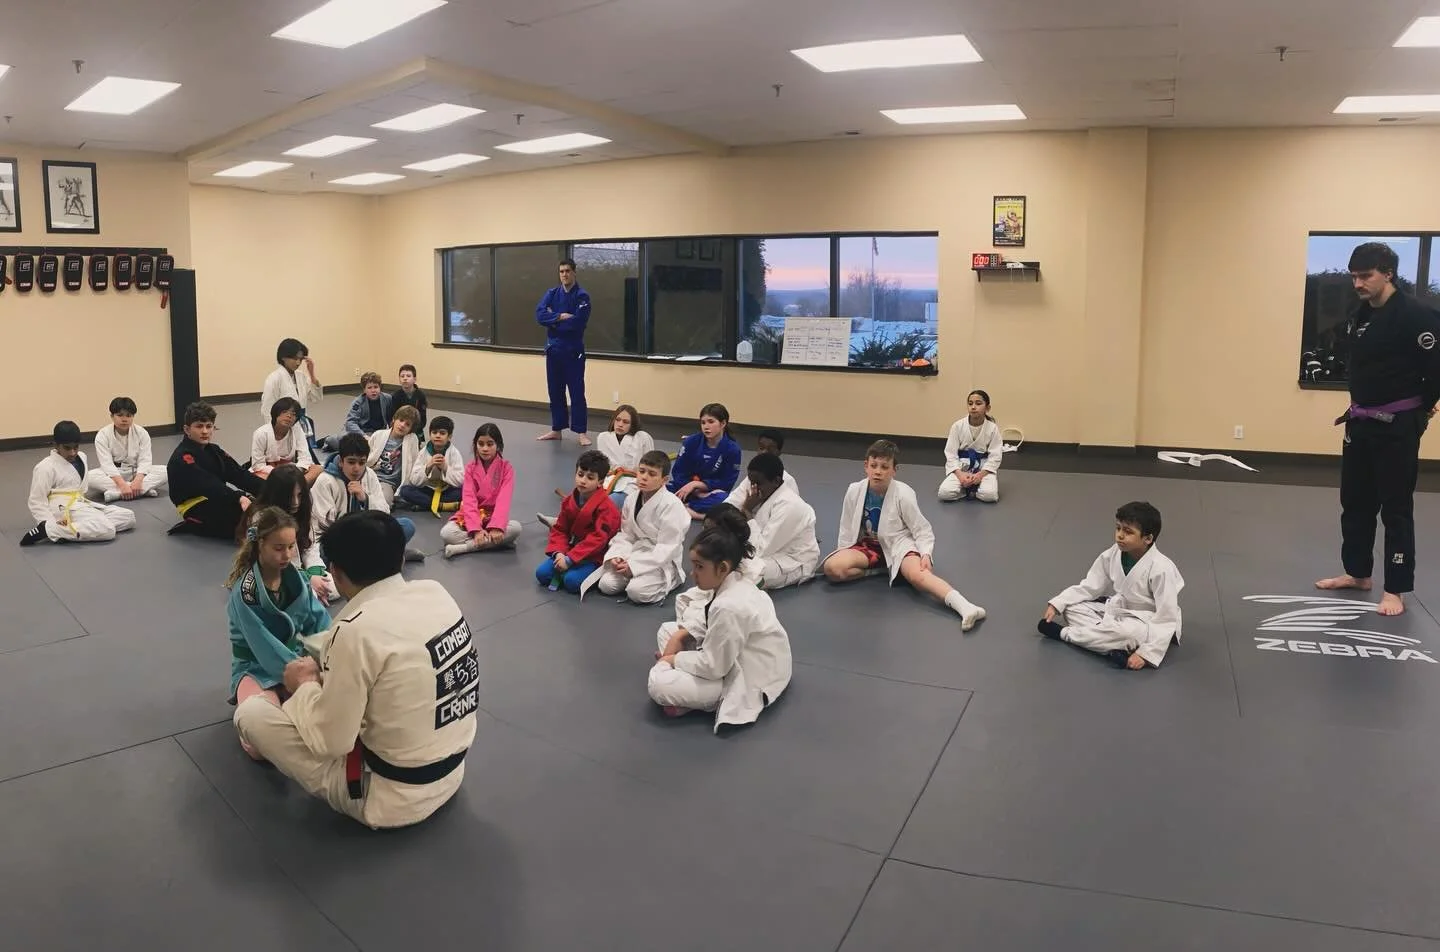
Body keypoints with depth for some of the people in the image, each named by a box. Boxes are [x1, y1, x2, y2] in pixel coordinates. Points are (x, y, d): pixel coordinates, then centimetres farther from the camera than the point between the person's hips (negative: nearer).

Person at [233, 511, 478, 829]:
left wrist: (305, 684, 0)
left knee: (251, 713, 3)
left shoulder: (358, 630, -26)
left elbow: (329, 741, -17)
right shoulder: (435, 592, -5)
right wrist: (323, 667, 13)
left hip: (390, 796, -8)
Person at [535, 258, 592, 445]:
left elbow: (577, 322, -19)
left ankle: (581, 431, 0)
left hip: (573, 350, -5)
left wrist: (553, 320, -10)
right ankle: (556, 429, 21)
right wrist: (561, 316, -19)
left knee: (577, 391, -4)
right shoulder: (552, 293, 7)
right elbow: (540, 315, -7)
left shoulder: (582, 296, -7)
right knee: (555, 391, 11)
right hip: (553, 348, 5)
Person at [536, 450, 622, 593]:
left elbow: (598, 539, -23)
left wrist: (569, 559, -25)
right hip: (570, 551, 5)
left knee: (572, 581, -28)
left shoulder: (606, 507, -17)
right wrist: (558, 553, -14)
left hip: (594, 556, -5)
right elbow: (559, 530, 7)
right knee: (542, 573, -12)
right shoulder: (569, 501, 4)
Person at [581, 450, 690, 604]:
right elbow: (626, 534, 8)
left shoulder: (671, 504, -22)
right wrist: (617, 556, -13)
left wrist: (634, 565, -23)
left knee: (637, 592, -27)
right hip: (636, 553, 6)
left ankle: (667, 581, 1)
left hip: (662, 561, -6)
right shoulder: (631, 499, 1)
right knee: (606, 585, -11)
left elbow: (667, 547, -21)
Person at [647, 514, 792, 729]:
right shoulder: (734, 583, -4)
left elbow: (712, 666, -26)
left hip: (747, 680, -10)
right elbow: (710, 622, 15)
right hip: (733, 659, 10)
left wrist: (673, 659, -10)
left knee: (658, 685, -20)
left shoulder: (729, 607, -33)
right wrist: (681, 635, -1)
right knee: (667, 630, 13)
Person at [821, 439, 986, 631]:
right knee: (832, 567, -24)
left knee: (916, 574, -36)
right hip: (869, 545, 3)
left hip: (898, 544, -3)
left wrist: (926, 554, -25)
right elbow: (847, 529, 3)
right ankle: (883, 568, -9)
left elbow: (922, 529, -9)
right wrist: (844, 555, -2)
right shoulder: (854, 491, -11)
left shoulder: (903, 494, -17)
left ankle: (965, 607, -51)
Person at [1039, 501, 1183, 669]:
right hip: (1117, 611, 7)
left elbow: (1166, 619, -25)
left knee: (1128, 632, -39)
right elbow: (1089, 586, -1)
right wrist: (1057, 604, -13)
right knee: (1071, 608, -8)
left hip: (1149, 625, -6)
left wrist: (1146, 653, -32)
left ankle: (1064, 633, -18)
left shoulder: (1162, 569, -26)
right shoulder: (1113, 555, -8)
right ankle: (1112, 646, -27)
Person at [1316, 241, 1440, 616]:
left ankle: (1396, 589, 9)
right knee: (1355, 502, 15)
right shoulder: (1359, 316, 8)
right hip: (1361, 423, 8)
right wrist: (1363, 407, 12)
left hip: (1397, 426, -8)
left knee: (1396, 508, -1)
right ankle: (1358, 573, 30)